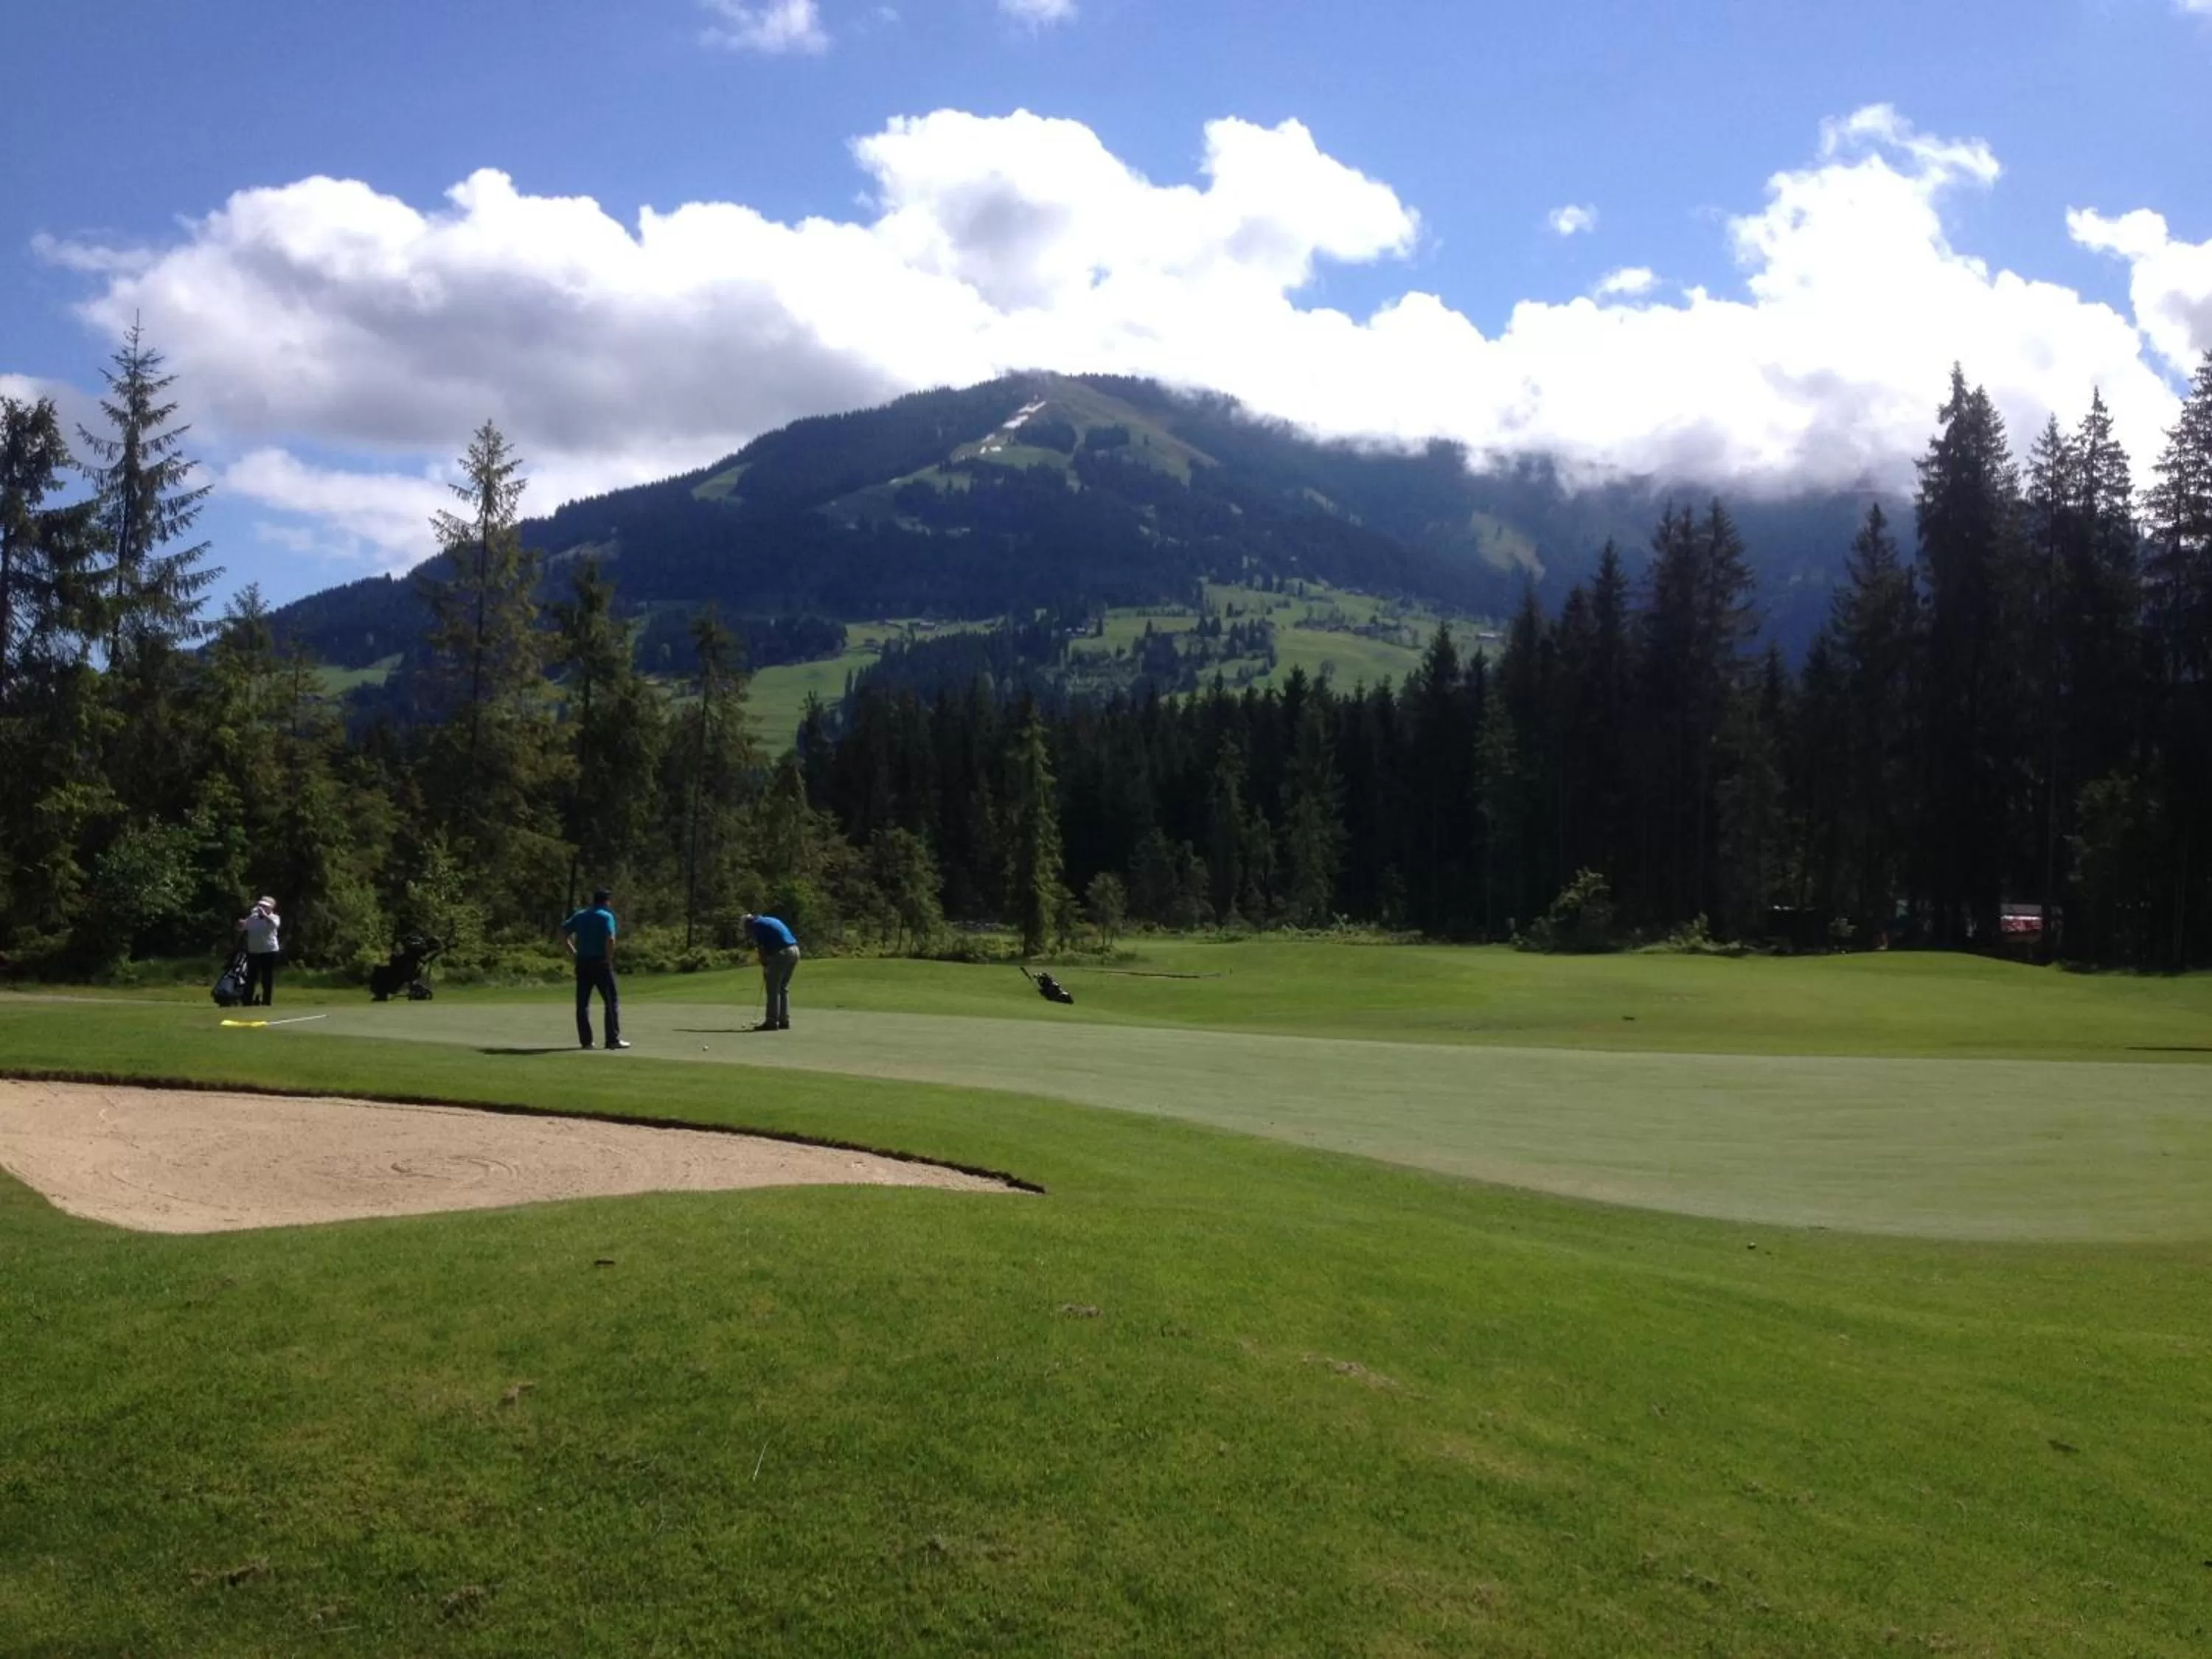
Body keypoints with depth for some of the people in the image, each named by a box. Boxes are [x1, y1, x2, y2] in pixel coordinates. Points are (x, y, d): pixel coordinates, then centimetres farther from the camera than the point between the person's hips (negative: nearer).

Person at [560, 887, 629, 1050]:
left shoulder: (580, 915, 12)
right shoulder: (606, 916, -6)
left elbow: (563, 932, 9)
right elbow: (610, 940, -19)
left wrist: (572, 952, 9)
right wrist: (610, 960, -9)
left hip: (582, 963, 5)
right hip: (600, 963, -5)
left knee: (582, 1003, 8)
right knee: (612, 1001, 1)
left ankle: (586, 1040, 6)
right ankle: (613, 1039, -3)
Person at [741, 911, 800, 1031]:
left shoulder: (755, 925, 2)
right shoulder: (770, 920, 28)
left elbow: (761, 948, -3)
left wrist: (765, 967, 6)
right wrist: (768, 966, 24)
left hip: (782, 953, -8)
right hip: (794, 950, 8)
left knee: (773, 989, -1)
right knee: (783, 988, 15)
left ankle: (772, 1022, -2)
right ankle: (784, 1021, 14)